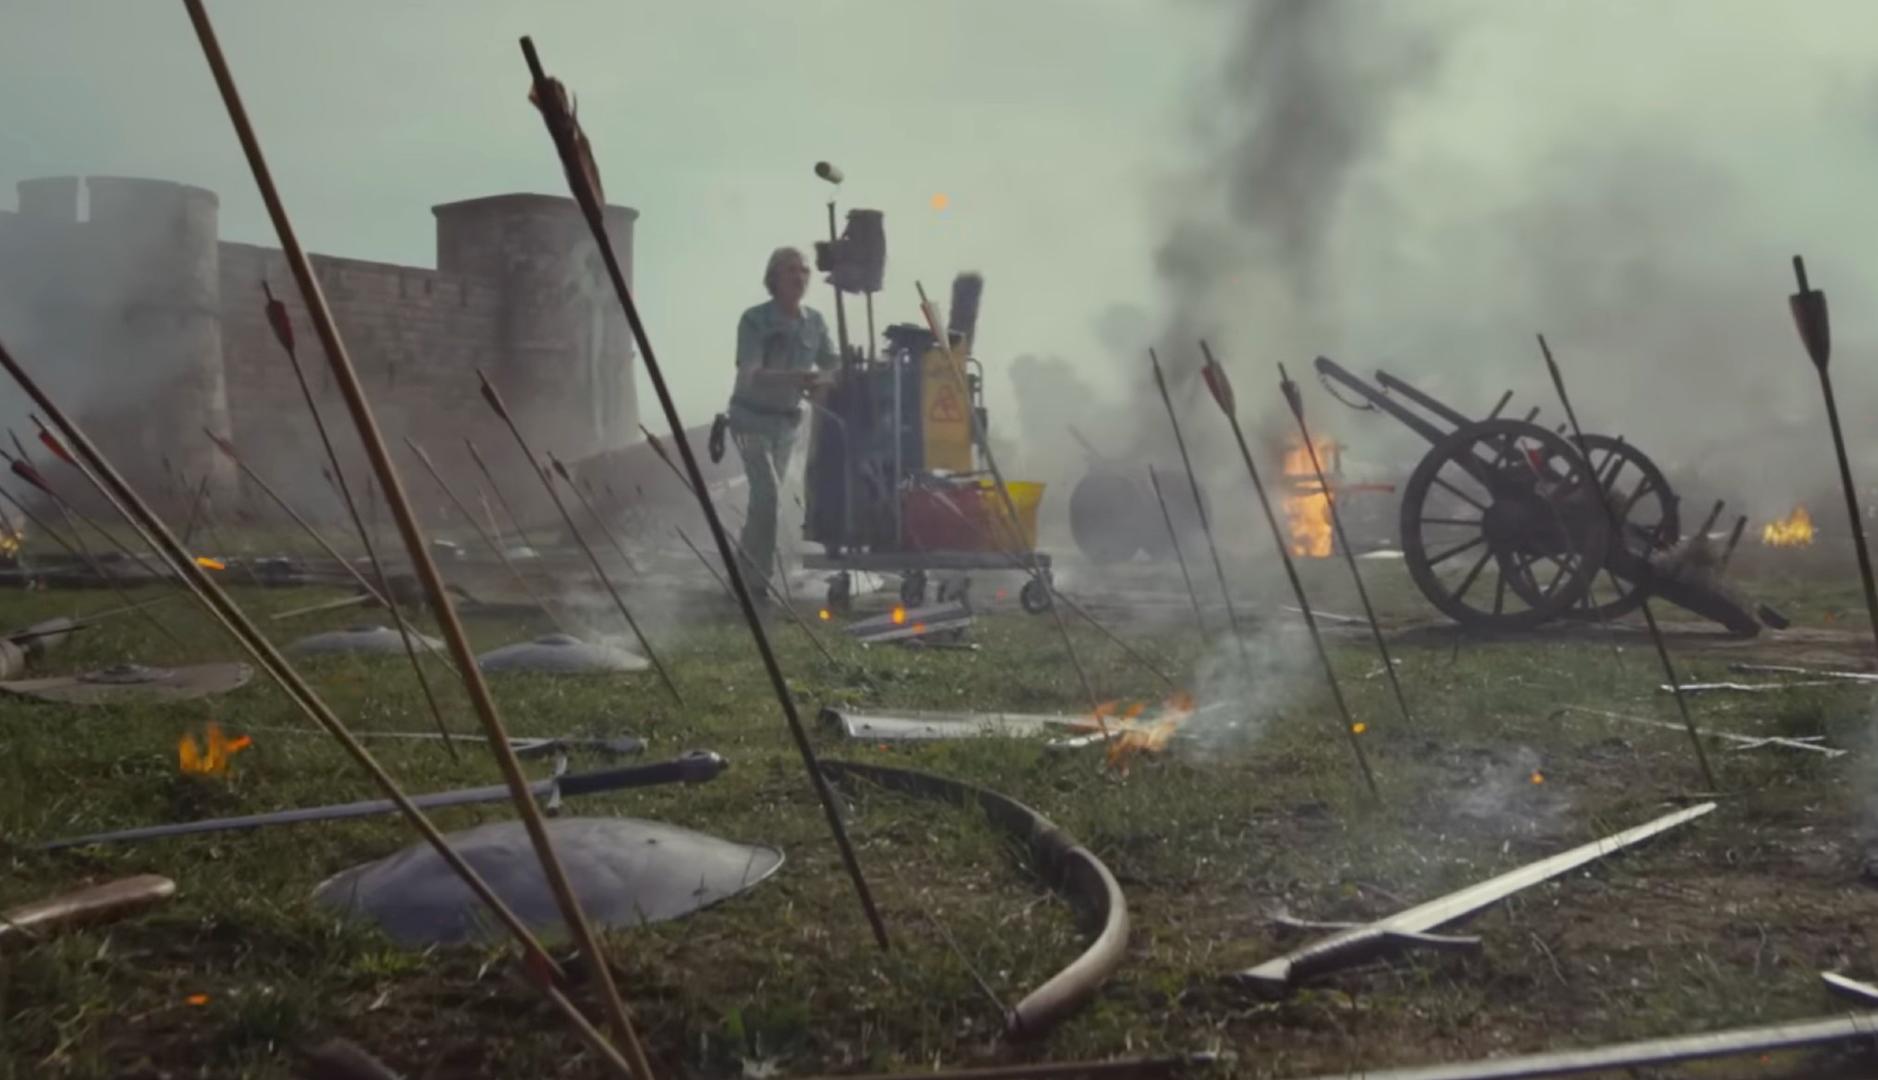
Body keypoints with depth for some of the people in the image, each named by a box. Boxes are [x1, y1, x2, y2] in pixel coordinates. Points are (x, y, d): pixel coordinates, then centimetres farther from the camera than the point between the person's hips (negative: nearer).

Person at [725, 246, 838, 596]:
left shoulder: (814, 322, -2)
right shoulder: (754, 320, -17)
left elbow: (835, 366, -2)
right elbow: (750, 375, -28)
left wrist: (823, 380, -27)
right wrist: (797, 377, -43)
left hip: (788, 421, 6)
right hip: (752, 419, -6)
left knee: (767, 496, 14)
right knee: (768, 494, -18)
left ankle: (747, 569, 30)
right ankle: (757, 578, -11)